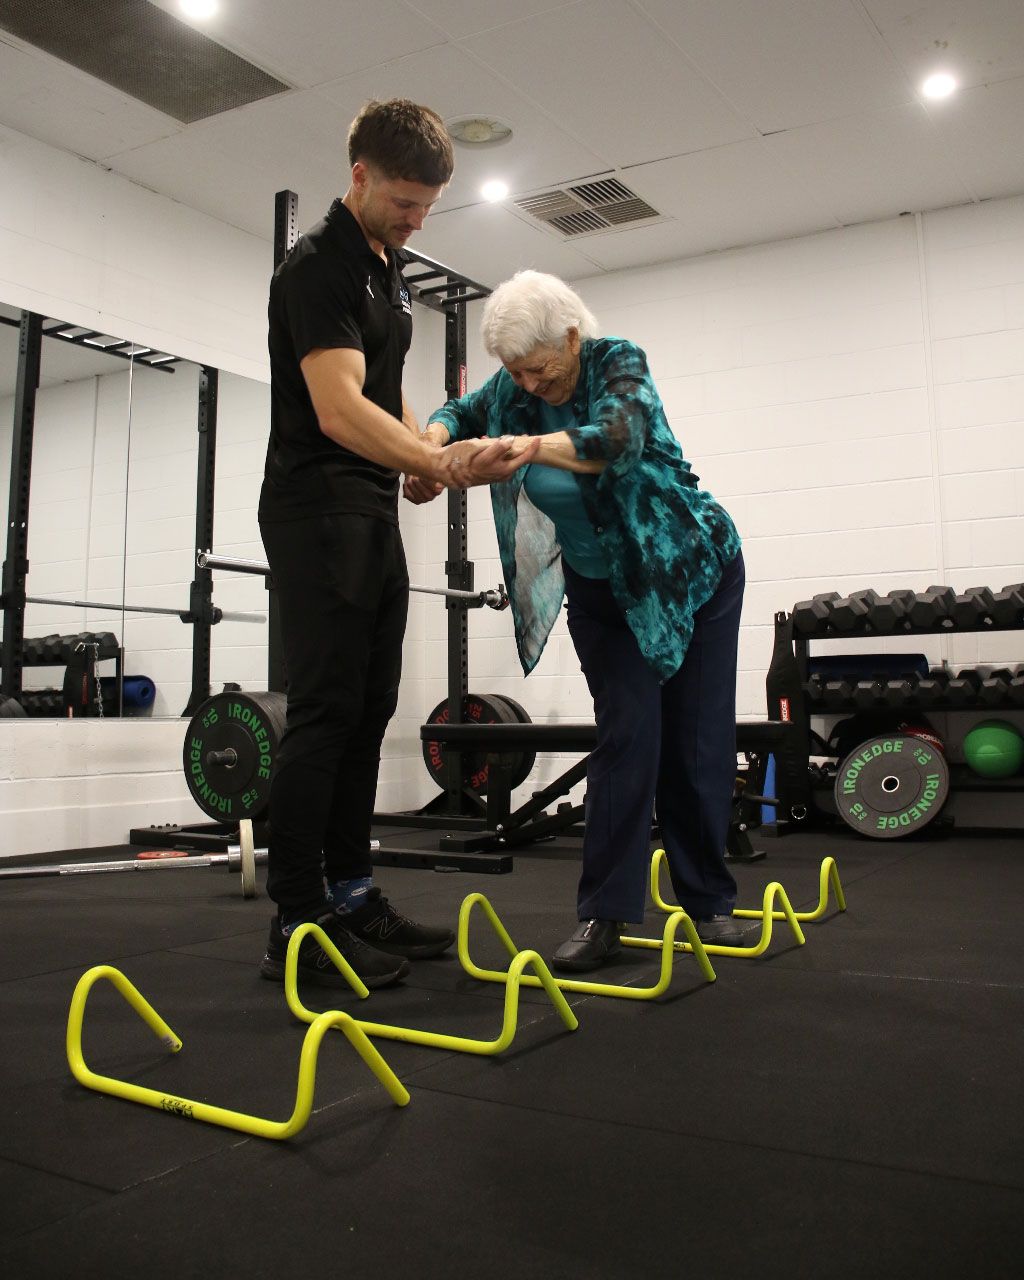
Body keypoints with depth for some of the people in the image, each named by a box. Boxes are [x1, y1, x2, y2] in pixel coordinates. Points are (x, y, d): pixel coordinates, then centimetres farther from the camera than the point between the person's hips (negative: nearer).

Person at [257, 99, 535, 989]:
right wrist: (444, 464, -35)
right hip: (318, 510, -9)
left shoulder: (390, 270, 17)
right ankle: (297, 927, -3)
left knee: (369, 708, 8)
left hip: (374, 511, 9)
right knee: (324, 711, -11)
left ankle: (351, 897, 17)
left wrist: (421, 451, 10)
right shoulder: (318, 268, -13)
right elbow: (340, 410, -25)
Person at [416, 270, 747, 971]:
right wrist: (433, 446, -19)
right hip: (601, 587, 3)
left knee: (698, 739, -1)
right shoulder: (514, 389, -8)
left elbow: (619, 437, -40)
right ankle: (605, 913, -5)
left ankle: (709, 900, 14)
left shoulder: (619, 363, -21)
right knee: (629, 733, -9)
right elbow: (457, 414, 6)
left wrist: (524, 445, -58)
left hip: (692, 569, -2)